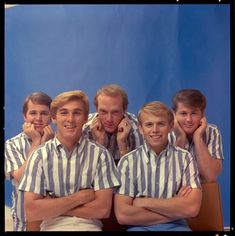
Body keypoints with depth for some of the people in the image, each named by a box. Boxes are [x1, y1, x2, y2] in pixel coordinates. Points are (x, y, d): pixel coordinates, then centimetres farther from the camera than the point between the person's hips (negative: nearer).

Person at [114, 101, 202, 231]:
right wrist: (174, 208, -8)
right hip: (139, 227, 0)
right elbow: (122, 215, -8)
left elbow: (192, 208, -8)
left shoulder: (185, 158, 3)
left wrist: (144, 202, -8)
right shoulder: (127, 161, 1)